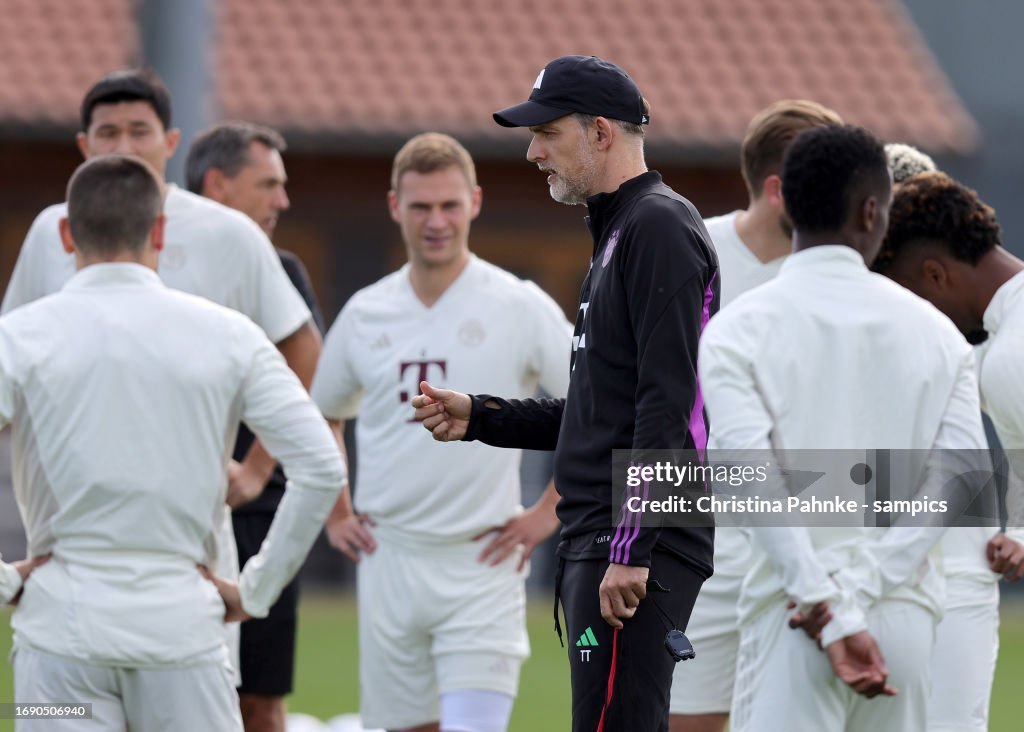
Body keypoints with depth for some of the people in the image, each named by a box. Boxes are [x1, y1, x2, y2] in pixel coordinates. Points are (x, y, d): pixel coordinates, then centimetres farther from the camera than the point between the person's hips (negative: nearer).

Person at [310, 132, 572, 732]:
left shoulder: (520, 309, -5)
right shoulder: (365, 314, 8)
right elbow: (320, 417, 25)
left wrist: (549, 514, -6)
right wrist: (335, 518, 15)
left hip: (483, 566, -4)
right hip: (388, 564, 4)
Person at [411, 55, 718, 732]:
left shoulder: (659, 226, -10)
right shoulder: (618, 231, 22)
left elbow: (667, 401, -19)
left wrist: (632, 549, -23)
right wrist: (478, 417, 19)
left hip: (640, 549, -11)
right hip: (596, 546, 11)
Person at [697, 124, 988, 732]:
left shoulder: (738, 331, -2)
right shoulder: (934, 331, 7)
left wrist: (831, 615, -14)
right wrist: (861, 586, -8)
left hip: (793, 617, -3)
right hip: (907, 615, 3)